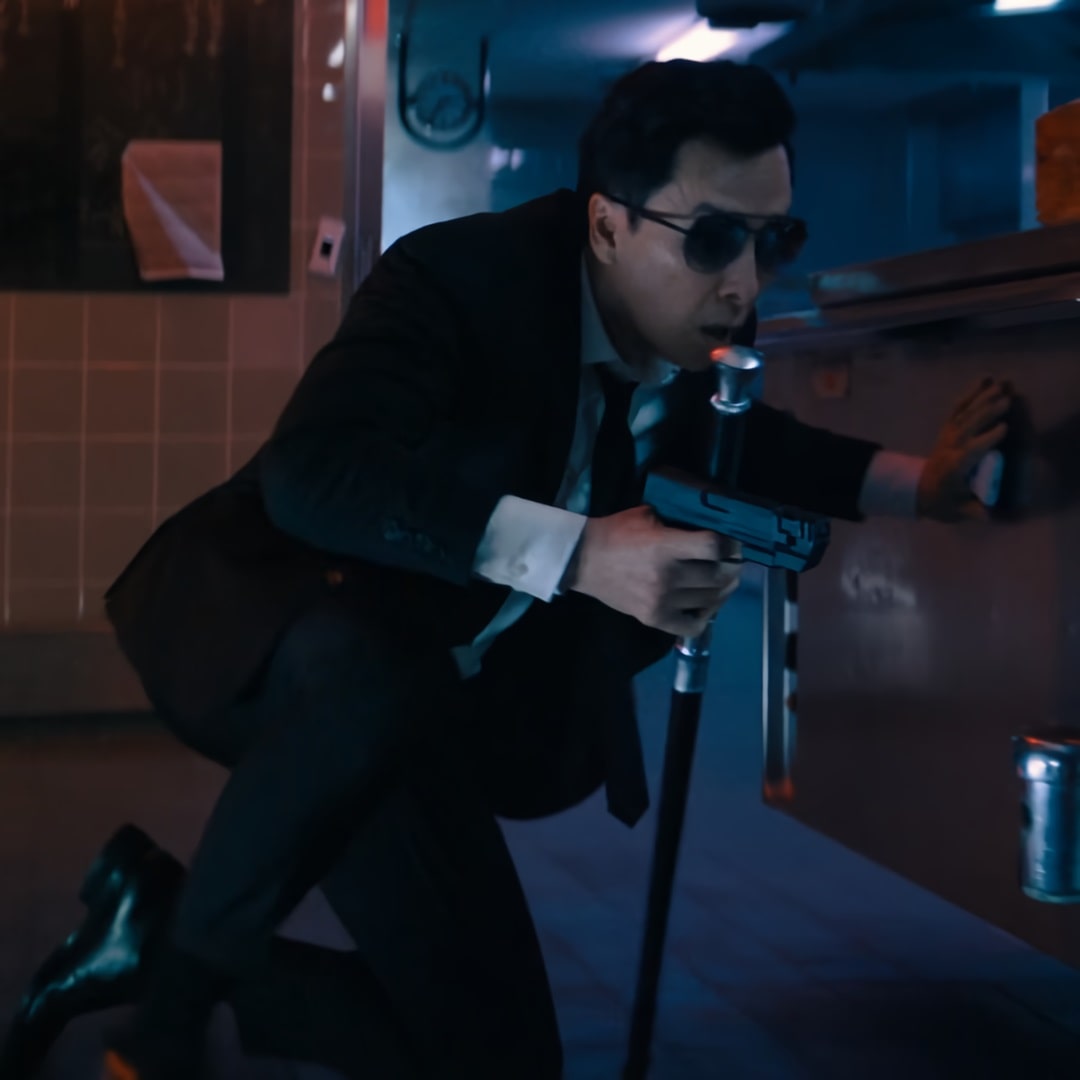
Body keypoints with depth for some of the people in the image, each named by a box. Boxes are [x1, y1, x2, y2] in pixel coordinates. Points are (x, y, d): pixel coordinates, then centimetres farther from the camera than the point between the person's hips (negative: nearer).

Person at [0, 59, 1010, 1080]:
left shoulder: (704, 335, -3)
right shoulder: (462, 271, -23)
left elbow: (742, 446, 20)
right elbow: (309, 470, -39)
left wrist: (915, 483, 4)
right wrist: (579, 552, -45)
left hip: (442, 705, 7)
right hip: (274, 643, -6)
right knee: (374, 672, -43)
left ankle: (166, 914, 11)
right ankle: (184, 963, -18)